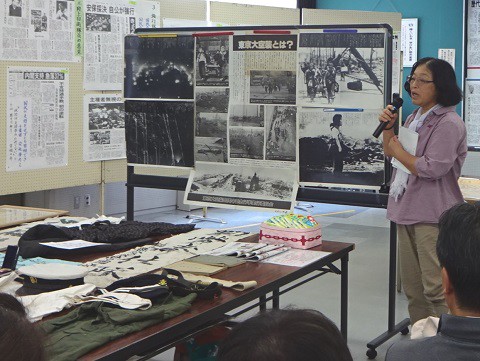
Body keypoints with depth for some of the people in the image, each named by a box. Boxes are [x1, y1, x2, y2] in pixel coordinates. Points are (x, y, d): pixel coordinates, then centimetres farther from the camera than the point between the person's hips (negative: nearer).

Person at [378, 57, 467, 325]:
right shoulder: (415, 118, 15)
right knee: (413, 289, 16)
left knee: (436, 289, -10)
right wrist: (389, 127, 6)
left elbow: (432, 168, -22)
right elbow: (390, 152, 24)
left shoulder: (448, 124, -14)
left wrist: (400, 152, -8)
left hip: (433, 215, -9)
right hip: (407, 210, 9)